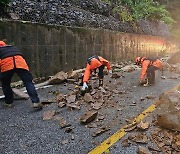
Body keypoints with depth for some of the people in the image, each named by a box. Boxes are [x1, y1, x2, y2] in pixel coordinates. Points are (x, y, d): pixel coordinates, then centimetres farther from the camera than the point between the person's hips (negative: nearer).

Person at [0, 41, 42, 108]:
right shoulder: (13, 47, 41)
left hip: (6, 63, -2)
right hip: (20, 62, 2)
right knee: (28, 82, 1)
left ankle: (9, 102, 28)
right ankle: (36, 102, -10)